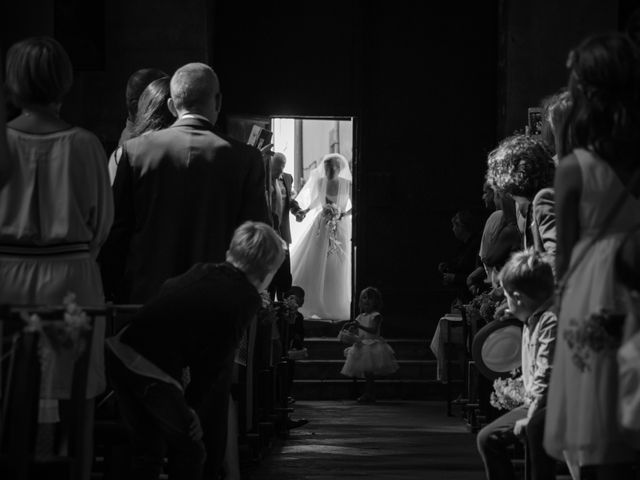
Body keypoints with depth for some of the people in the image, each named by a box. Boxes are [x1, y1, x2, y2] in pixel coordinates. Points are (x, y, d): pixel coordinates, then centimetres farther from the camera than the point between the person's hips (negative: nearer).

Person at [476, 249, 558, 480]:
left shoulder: (552, 321, -19)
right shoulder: (530, 321, 14)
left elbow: (546, 375, -23)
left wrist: (530, 417, -22)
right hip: (533, 402, 10)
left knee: (536, 427, -39)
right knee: (487, 437, 5)